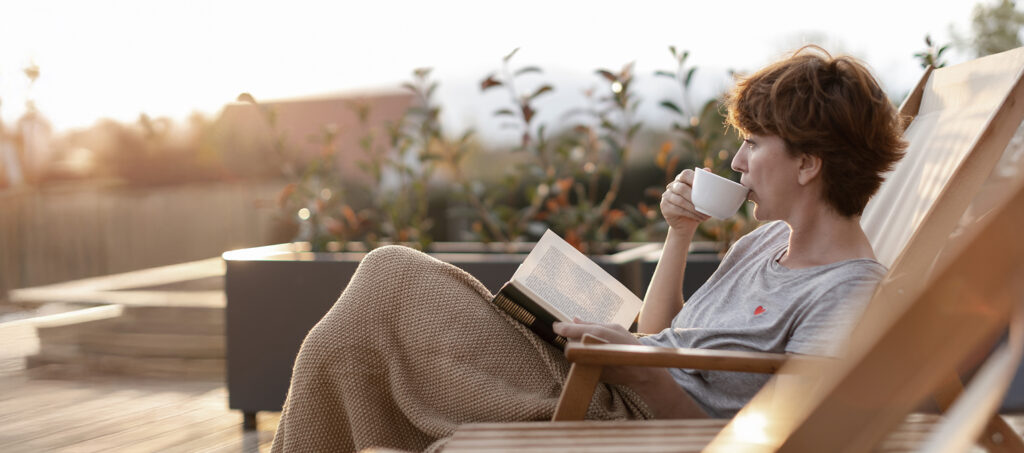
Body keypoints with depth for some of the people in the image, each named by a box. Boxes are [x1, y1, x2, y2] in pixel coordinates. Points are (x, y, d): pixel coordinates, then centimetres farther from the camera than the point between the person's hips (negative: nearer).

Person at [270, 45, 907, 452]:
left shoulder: (850, 296, -15)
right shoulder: (769, 242, 14)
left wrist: (640, 374, -30)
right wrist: (680, 234, 9)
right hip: (593, 394, 10)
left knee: (391, 283, -7)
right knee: (391, 272, 9)